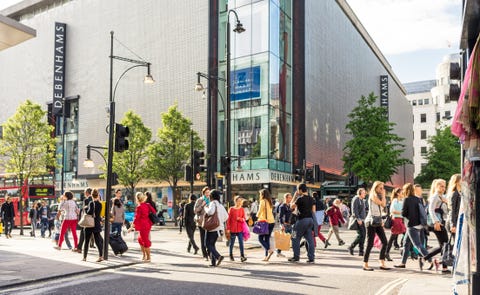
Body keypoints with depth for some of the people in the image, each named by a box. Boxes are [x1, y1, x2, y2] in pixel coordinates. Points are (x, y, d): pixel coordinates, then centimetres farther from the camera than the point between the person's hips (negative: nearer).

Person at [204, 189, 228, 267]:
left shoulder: (213, 203, -9)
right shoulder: (220, 205, 15)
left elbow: (210, 212, -29)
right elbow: (226, 216, 16)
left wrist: (206, 208, -10)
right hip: (219, 227, 8)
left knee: (208, 244, -1)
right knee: (212, 244, 15)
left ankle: (218, 256, -19)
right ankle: (213, 262, 10)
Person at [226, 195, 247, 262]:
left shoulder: (242, 209, 4)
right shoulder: (231, 209, -3)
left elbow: (244, 219, 6)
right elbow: (228, 219, -1)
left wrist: (240, 219, -16)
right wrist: (228, 228, -4)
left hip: (240, 229, 1)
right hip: (233, 229, -1)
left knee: (241, 242, -6)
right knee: (232, 243, 10)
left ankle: (242, 256, -6)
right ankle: (231, 256, 24)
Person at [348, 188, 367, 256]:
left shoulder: (362, 200, 20)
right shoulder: (356, 199, -9)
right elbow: (354, 210, -17)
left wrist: (365, 218, 18)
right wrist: (358, 219, -21)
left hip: (362, 220, 9)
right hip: (358, 220, -9)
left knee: (363, 235, 5)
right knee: (360, 235, -13)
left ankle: (361, 252, 8)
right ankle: (351, 247, 0)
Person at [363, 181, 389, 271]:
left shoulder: (378, 196, 20)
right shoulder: (373, 195, -7)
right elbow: (383, 204, -15)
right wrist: (383, 195, -5)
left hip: (378, 222, 9)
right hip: (371, 221, -9)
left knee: (384, 241, 2)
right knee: (370, 243, -7)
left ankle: (382, 264, 7)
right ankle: (365, 264, 0)